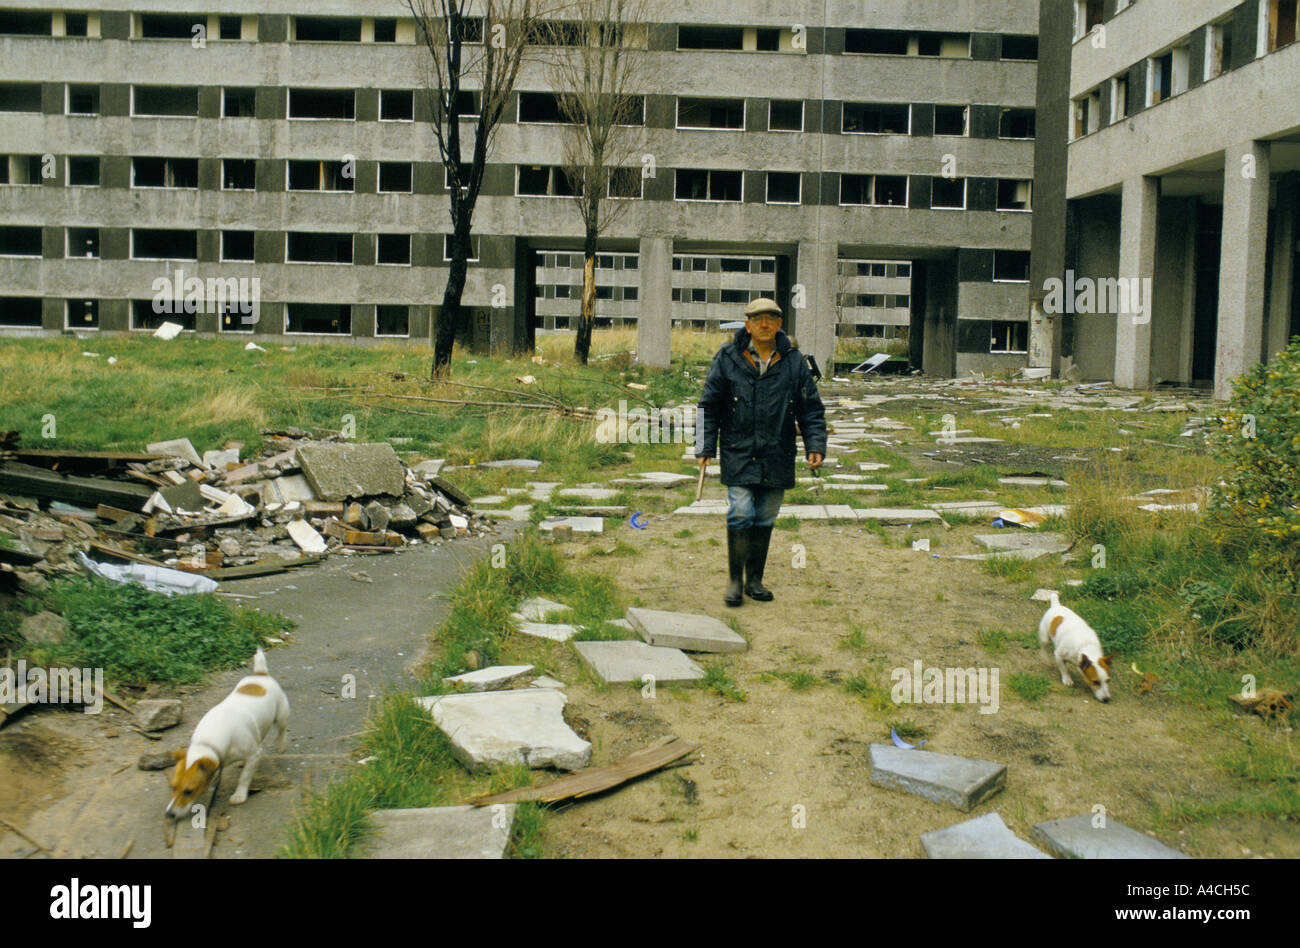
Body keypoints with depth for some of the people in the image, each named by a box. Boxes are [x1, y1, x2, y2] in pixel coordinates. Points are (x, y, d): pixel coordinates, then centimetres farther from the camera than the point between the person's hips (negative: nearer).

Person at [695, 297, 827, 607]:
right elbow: (708, 405, 4)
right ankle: (735, 580, 6)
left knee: (765, 519, 8)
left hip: (777, 457, 2)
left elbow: (811, 408, 10)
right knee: (741, 514, -8)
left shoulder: (794, 361, 5)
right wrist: (705, 447, -1)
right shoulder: (728, 359, 0)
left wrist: (815, 446, 0)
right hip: (738, 455, -2)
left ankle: (755, 579, 21)